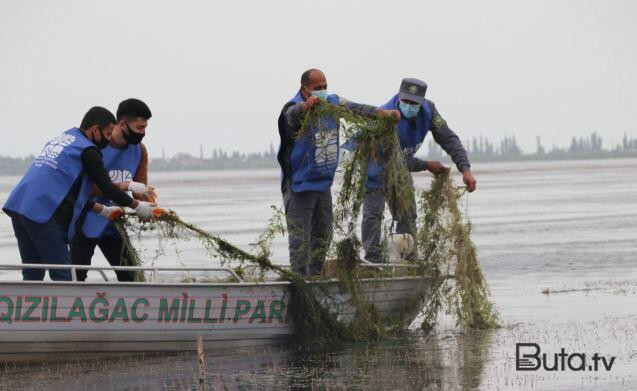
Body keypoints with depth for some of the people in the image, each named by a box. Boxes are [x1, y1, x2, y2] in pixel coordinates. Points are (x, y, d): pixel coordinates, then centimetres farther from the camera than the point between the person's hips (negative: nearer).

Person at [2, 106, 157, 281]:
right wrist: (136, 205, 11)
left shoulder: (58, 140, 24)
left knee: (32, 273, 10)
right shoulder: (87, 150, -2)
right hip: (43, 213, -8)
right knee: (61, 274, -6)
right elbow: (106, 186, -1)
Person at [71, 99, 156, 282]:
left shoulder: (139, 150, -1)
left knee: (130, 275, 5)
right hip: (85, 223, -6)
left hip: (113, 225, 6)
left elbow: (141, 188, -1)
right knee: (76, 277, -7)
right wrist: (126, 185, -35)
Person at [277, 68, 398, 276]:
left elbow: (355, 108, 1)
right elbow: (292, 115, -41)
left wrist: (382, 113, -17)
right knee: (300, 237, -8)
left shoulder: (332, 103, 3)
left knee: (322, 235, 16)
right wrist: (304, 106, -66)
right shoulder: (295, 108, -19)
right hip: (299, 186, -8)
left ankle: (315, 277, 27)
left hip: (323, 183, 8)